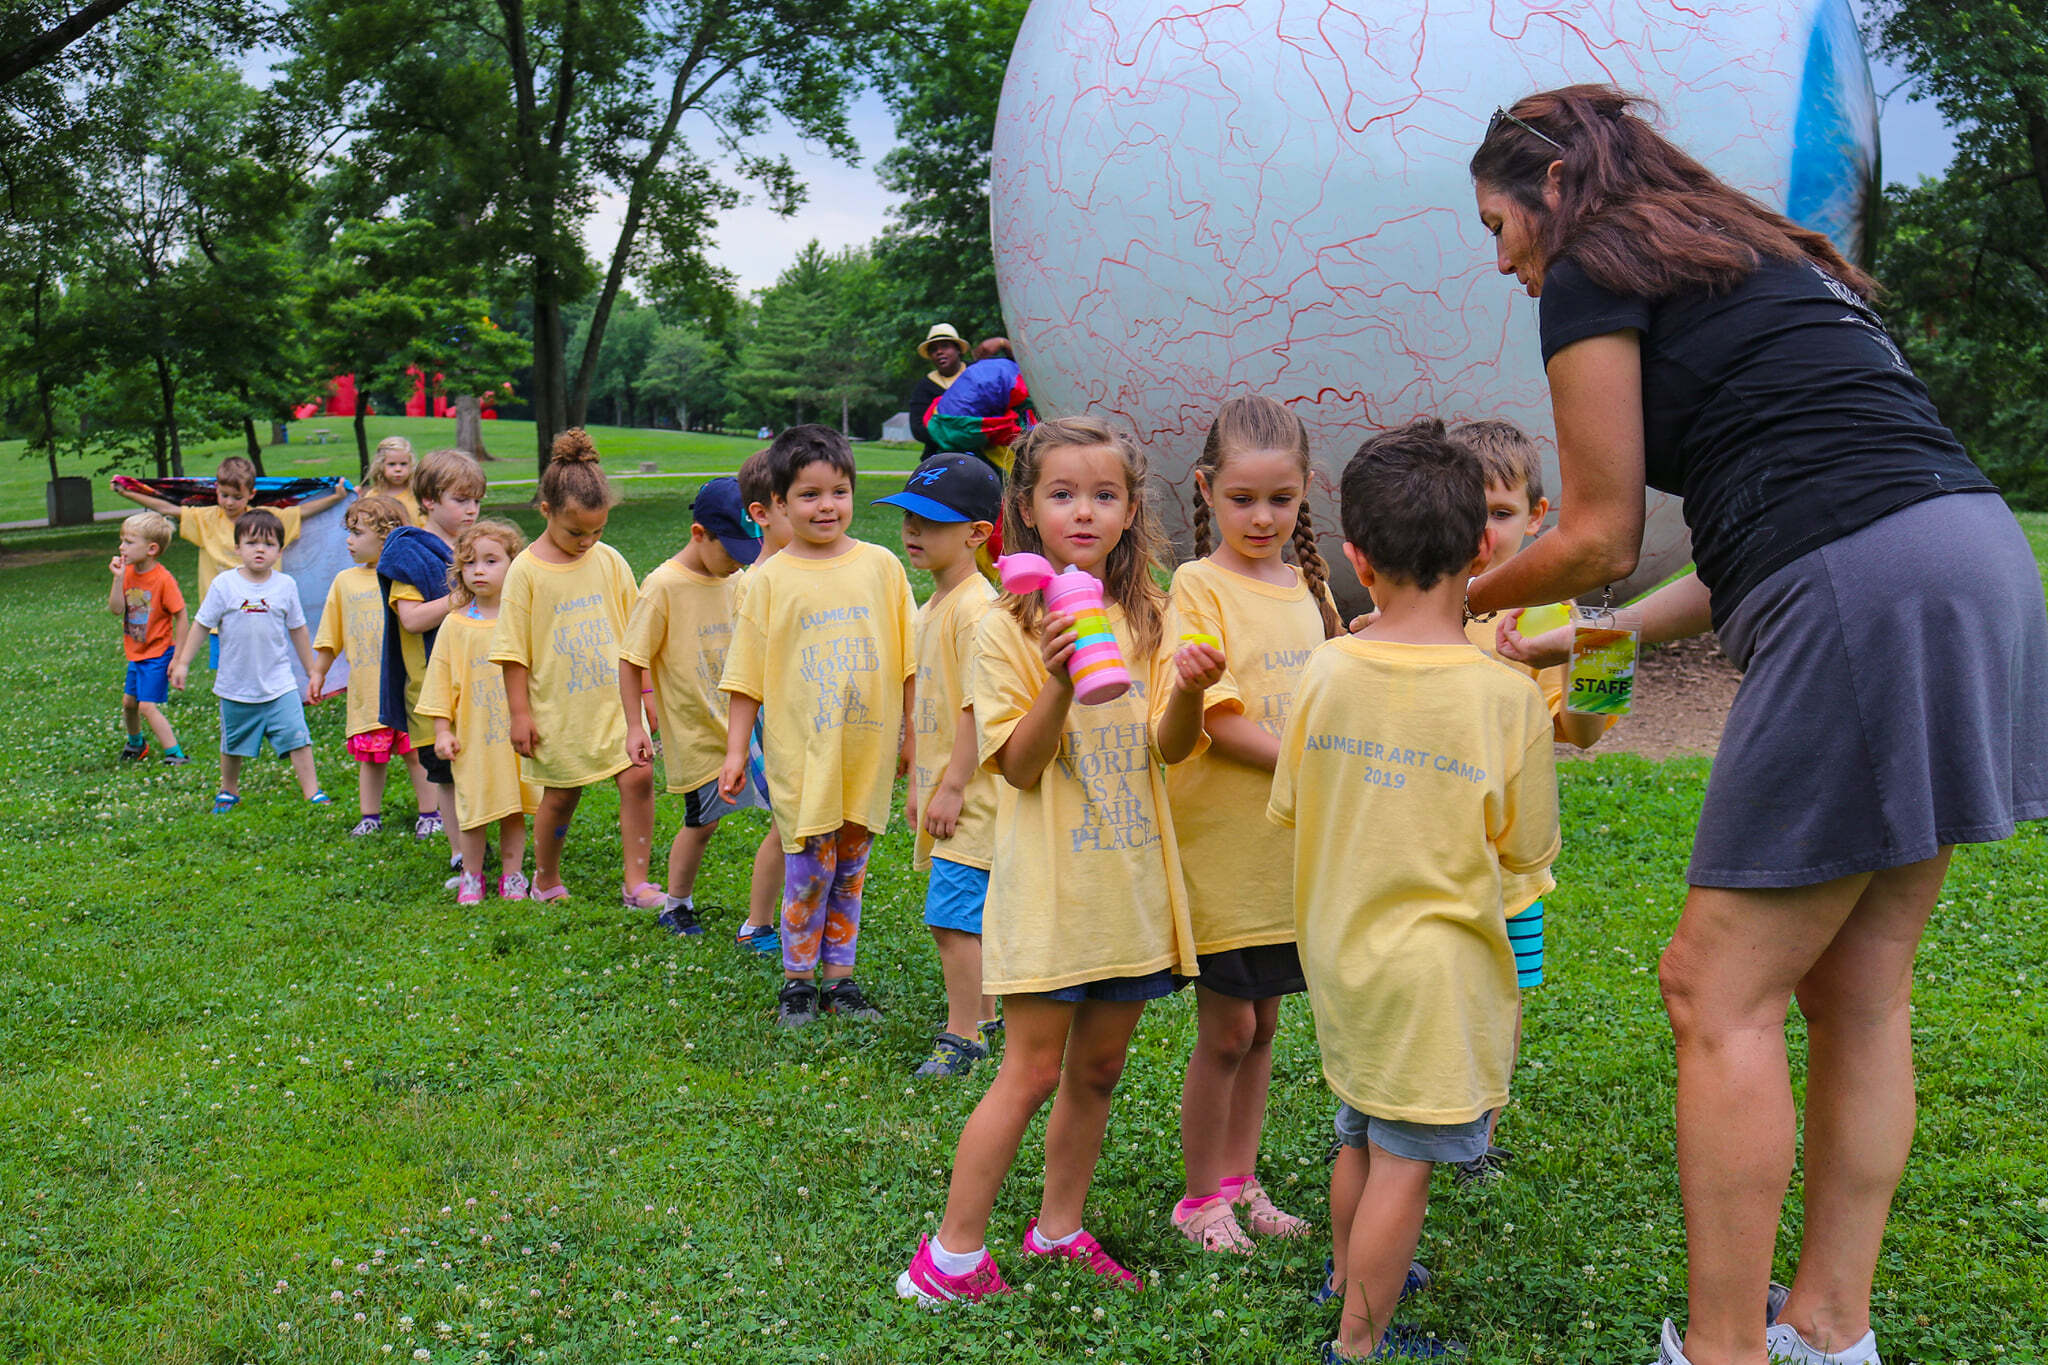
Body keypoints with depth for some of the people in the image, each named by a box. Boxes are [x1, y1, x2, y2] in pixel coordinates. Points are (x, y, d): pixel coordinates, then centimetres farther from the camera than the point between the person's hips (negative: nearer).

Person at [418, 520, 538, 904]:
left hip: (517, 734, 0)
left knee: (514, 811, 8)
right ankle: (471, 877, 22)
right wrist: (442, 730, -1)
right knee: (472, 810, 4)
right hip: (473, 737, 0)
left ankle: (512, 874, 22)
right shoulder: (455, 624, 0)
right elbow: (440, 679, 4)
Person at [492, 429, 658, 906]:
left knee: (638, 778, -9)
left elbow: (633, 632, 12)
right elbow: (514, 650, -5)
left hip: (613, 701, 3)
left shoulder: (609, 561, 2)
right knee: (560, 795, 8)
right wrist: (520, 711, -6)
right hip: (558, 710, -3)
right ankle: (546, 882, 31)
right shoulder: (526, 570, -8)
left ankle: (636, 883, 1)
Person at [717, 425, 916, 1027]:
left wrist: (912, 734, 8)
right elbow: (747, 676, 2)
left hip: (867, 750, 2)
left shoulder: (881, 566, 2)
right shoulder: (770, 580, -2)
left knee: (849, 867, 11)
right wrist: (735, 751, 0)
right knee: (809, 869, -1)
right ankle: (798, 981, 17)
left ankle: (840, 978, 24)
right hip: (800, 751, -2)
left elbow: (908, 661, 8)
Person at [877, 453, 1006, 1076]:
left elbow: (979, 705, -20)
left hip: (970, 796, -10)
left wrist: (953, 786, -19)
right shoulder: (929, 607, 13)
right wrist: (917, 782, 19)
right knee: (960, 914, 17)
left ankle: (961, 1037, 2)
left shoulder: (976, 607, -17)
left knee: (951, 914, -8)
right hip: (941, 789, 10)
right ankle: (982, 1017, 30)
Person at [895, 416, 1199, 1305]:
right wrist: (1058, 681, -29)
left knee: (1097, 1069, 13)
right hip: (1051, 884, -5)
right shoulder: (1007, 628, -8)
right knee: (1033, 1071, -4)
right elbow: (1018, 767, -13)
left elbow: (1167, 744, 2)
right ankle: (953, 1252, 8)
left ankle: (1059, 1229, 29)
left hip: (1132, 877, 5)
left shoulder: (1144, 618, 7)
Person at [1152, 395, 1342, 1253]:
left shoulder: (1309, 586, 10)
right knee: (1225, 1032, 2)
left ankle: (1240, 1181, 29)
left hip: (1295, 844, 6)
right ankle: (1201, 1198, 18)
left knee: (1261, 1027, 14)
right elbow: (1211, 720, -17)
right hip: (1223, 843, -6)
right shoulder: (1200, 586, -9)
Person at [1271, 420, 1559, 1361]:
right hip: (1434, 964, -5)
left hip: (1338, 951, 5)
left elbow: (1289, 808, 4)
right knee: (1406, 1161, 8)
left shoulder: (1326, 670, -8)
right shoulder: (1506, 695, -16)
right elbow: (1527, 849, -5)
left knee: (1360, 1132, 24)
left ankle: (1349, 1273, 44)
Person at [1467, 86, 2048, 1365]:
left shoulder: (1595, 271, 2)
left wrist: (1452, 601, 17)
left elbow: (1603, 539, 1)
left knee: (1721, 992, -2)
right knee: (1856, 990, 13)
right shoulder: (1764, 261, 27)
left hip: (1868, 602, -9)